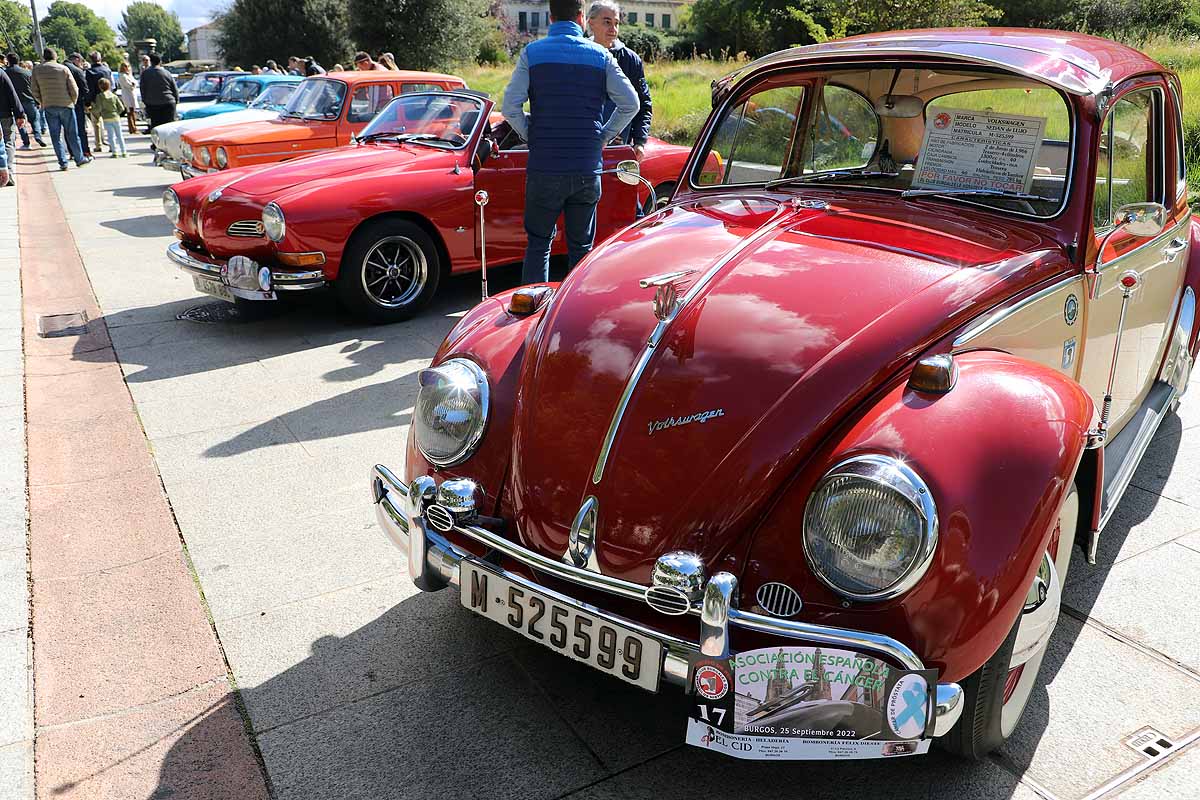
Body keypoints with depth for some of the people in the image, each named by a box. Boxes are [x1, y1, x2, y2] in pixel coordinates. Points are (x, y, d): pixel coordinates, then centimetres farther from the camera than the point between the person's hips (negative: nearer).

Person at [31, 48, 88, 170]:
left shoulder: (37, 70, 2)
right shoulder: (63, 69, -4)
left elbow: (34, 90, 3)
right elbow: (74, 89, -5)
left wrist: (42, 103, 17)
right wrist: (73, 101, 11)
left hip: (48, 107, 1)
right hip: (66, 105, -1)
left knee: (55, 136, 5)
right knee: (72, 134, 7)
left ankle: (62, 162, 2)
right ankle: (79, 159, 13)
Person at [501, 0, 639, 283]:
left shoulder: (532, 53, -1)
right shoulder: (600, 55, 3)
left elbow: (510, 107, -8)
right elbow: (630, 103, 2)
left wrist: (531, 136, 8)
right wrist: (604, 136, 11)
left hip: (544, 167, -1)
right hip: (588, 168, 1)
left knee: (539, 243, 8)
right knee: (582, 246, 11)